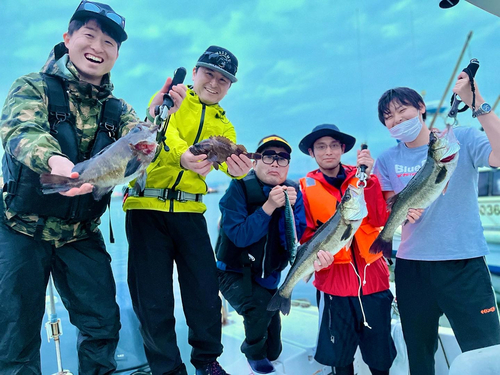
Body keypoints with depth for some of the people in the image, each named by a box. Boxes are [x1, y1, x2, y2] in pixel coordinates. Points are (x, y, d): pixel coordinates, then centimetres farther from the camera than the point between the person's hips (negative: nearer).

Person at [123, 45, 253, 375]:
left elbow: (228, 154, -8)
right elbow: (163, 130, -19)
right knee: (153, 297, 1)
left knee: (205, 290, 5)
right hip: (147, 206, -3)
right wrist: (183, 155, -42)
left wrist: (238, 167, -33)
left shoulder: (223, 124, 14)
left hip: (189, 211, 4)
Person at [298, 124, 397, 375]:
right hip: (333, 278, -1)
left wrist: (367, 179, -20)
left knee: (380, 354, 16)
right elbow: (307, 233, -2)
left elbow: (379, 220, -10)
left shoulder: (363, 177, 3)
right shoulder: (306, 187, 0)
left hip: (372, 275, 1)